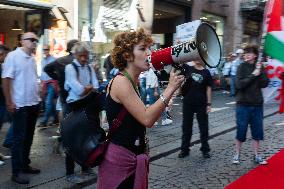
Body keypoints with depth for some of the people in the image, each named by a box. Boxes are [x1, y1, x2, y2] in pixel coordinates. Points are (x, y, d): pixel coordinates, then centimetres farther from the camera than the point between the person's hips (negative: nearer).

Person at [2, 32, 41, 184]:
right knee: (19, 138, -1)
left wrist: (37, 97, 14)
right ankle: (16, 172, 9)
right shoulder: (13, 56, -11)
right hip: (20, 105, -7)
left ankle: (25, 165, 27)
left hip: (33, 103, 7)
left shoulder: (32, 58, 10)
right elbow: (6, 79, -14)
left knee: (28, 137, 15)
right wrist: (9, 102, -17)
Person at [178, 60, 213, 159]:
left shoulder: (206, 72, 1)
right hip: (188, 103, 1)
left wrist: (209, 104, -3)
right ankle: (184, 149, 21)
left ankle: (205, 149, 18)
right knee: (186, 126, 10)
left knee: (203, 127, 6)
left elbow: (208, 88, 0)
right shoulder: (188, 68, 4)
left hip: (201, 104, -1)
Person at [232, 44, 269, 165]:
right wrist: (253, 75, -19)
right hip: (243, 105, -3)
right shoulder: (242, 67, -6)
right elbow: (239, 85, -17)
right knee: (241, 131, 4)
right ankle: (237, 155, 19)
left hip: (257, 105, 3)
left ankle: (257, 156, 24)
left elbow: (265, 84, -6)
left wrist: (260, 72, -16)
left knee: (257, 132, 10)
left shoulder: (260, 67, 3)